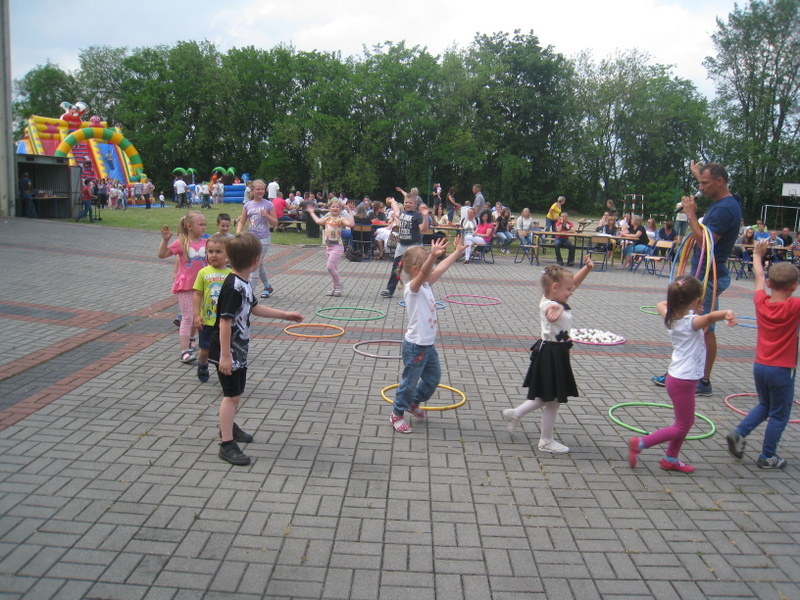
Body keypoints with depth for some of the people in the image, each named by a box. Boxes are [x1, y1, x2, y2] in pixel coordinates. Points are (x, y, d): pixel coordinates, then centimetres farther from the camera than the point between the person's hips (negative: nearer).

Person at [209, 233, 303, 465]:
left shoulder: (244, 283, 5)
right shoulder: (233, 287, -25)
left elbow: (255, 308, 19)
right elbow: (225, 322, -26)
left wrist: (285, 315, 21)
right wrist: (225, 356, -26)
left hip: (239, 350, 9)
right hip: (227, 352, -9)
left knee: (237, 392, 21)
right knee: (231, 395, -4)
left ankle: (228, 426, 41)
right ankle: (227, 444, 4)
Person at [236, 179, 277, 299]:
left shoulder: (268, 205, -2)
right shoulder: (247, 205, 6)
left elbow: (275, 223, -1)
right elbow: (241, 222, 9)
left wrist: (267, 215, -18)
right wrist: (238, 233, -7)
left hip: (264, 238, -4)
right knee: (259, 264, 13)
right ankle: (268, 287, 30)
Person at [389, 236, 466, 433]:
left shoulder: (425, 285, 5)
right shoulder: (412, 288, -20)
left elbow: (441, 269, 15)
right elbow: (423, 273, -40)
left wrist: (457, 251, 18)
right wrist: (433, 255, -56)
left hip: (428, 345, 9)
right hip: (415, 346, -9)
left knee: (434, 376, 22)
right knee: (409, 382, 4)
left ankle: (414, 403, 43)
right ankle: (397, 414, 22)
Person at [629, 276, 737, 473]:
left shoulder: (671, 317, 1)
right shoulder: (691, 322, -22)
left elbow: (661, 304, 24)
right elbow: (709, 317, -46)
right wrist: (726, 313, -62)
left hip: (677, 377, 9)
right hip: (683, 381, -9)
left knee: (686, 422, 22)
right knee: (682, 427, 4)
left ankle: (670, 459, 31)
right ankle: (639, 443, 3)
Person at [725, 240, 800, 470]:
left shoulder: (761, 303, -4)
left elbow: (759, 277, 12)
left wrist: (758, 255, 26)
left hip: (759, 366, 5)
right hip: (781, 371, -5)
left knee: (764, 406, 24)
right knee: (779, 415, 10)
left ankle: (739, 432, 7)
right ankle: (767, 457, 16)